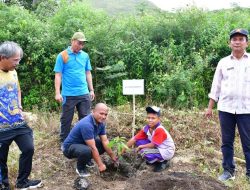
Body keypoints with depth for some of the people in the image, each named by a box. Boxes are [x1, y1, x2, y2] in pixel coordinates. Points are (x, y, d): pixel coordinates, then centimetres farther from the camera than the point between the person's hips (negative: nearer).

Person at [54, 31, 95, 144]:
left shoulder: (85, 56, 7)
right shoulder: (62, 56, -4)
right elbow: (58, 75, -5)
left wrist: (91, 90, 13)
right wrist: (57, 93, -11)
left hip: (84, 94, 4)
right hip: (68, 95, -3)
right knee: (66, 120, 8)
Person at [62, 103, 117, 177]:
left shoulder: (100, 122, -5)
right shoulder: (86, 124, -32)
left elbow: (105, 141, 0)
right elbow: (93, 148, -30)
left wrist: (113, 157, -3)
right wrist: (100, 165, -25)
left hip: (83, 144, 9)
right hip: (70, 146, -9)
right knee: (87, 151, -37)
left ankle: (86, 159, 16)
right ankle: (80, 168, -6)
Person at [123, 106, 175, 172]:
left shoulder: (159, 130, -29)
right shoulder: (146, 128, -8)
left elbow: (153, 145, -24)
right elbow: (134, 139, -7)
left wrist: (141, 147, -9)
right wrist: (123, 150, -10)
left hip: (166, 152, -8)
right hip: (157, 148, 8)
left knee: (145, 152, -28)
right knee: (138, 141, -4)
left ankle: (163, 162, -2)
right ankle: (154, 160, 8)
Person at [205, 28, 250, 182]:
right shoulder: (223, 62, 8)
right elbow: (216, 86, 10)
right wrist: (210, 107, 8)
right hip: (225, 108, 2)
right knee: (227, 142, 9)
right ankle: (228, 170, 21)